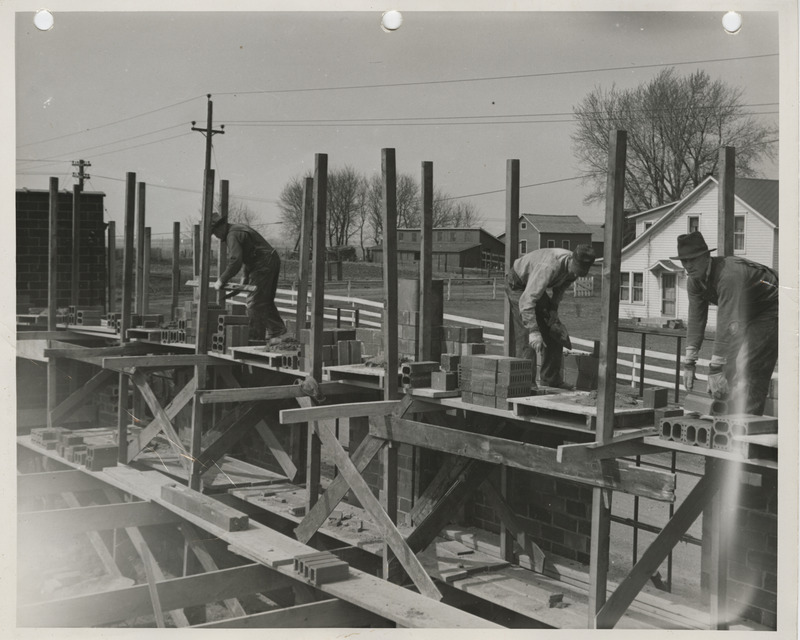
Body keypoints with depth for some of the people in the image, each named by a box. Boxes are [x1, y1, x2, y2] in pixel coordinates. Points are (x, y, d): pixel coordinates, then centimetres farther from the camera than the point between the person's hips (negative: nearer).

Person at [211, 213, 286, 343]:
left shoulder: (233, 235, -13)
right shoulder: (239, 229, 21)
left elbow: (235, 262, -23)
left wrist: (221, 280, -14)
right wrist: (246, 277, 27)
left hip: (263, 266, -11)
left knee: (254, 303, -5)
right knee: (266, 302, 17)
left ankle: (255, 338, -2)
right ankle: (276, 331, 18)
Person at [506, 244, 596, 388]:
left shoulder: (575, 267, -15)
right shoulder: (549, 266, -41)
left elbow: (560, 287, 8)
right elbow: (526, 300, -45)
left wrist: (553, 308, -5)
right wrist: (534, 331, -49)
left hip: (535, 288, 8)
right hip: (518, 285, -8)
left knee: (554, 333, 5)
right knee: (527, 338, -17)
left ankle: (551, 379, 14)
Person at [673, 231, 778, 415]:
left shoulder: (729, 274, -36)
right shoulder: (694, 282, -8)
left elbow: (726, 324, -39)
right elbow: (696, 320, -6)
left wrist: (715, 370, -40)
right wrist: (689, 363, -13)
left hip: (769, 310, -9)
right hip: (744, 315, 9)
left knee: (751, 374, -17)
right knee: (730, 371, 4)